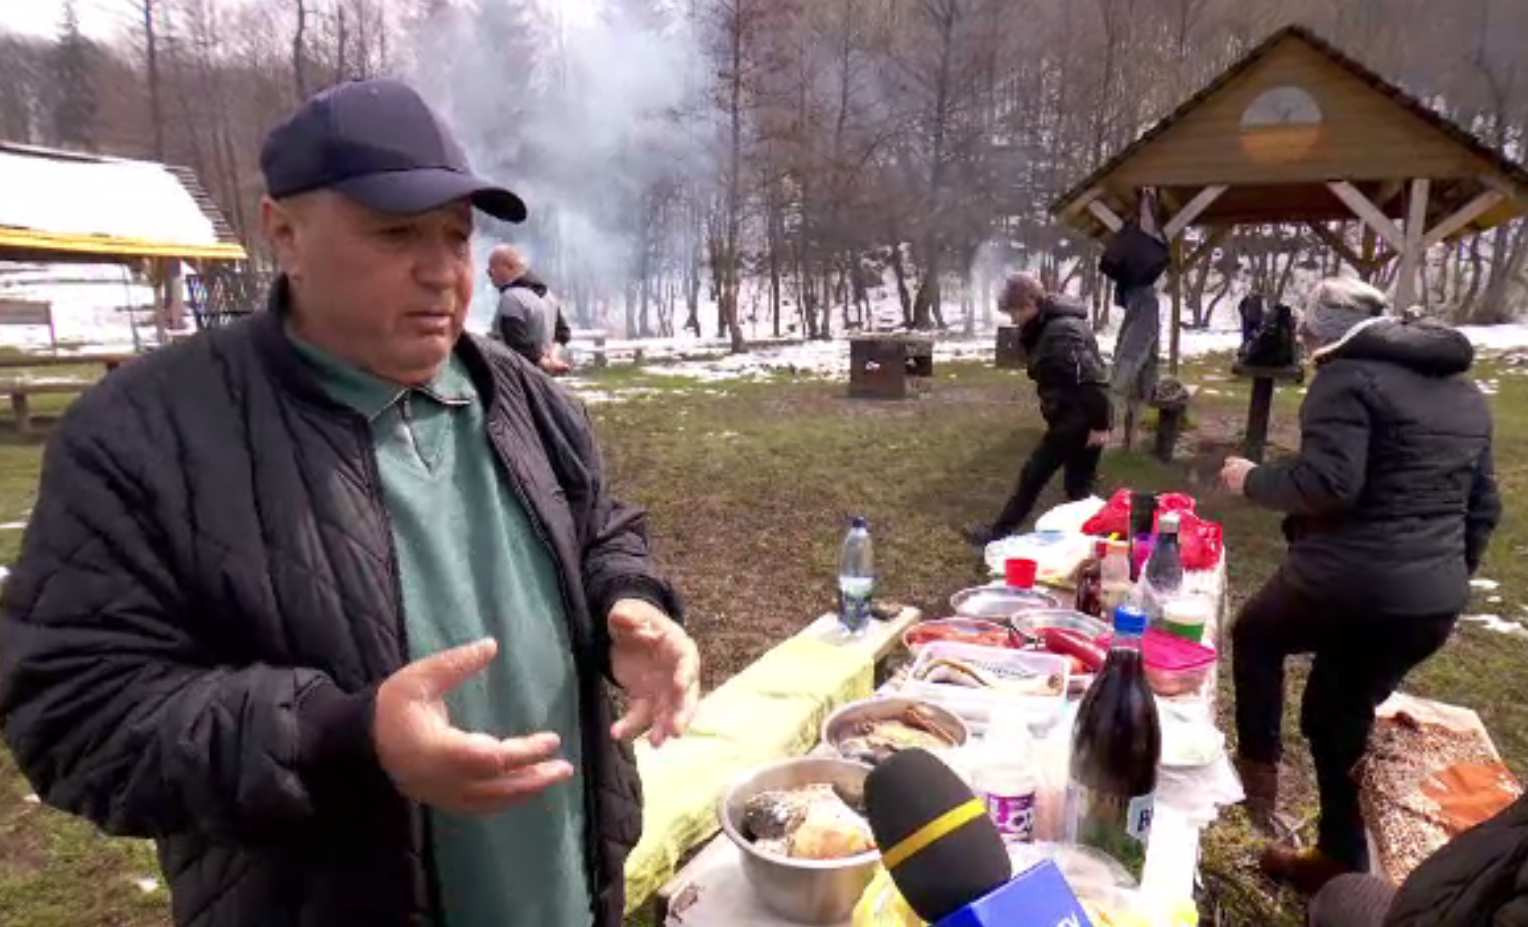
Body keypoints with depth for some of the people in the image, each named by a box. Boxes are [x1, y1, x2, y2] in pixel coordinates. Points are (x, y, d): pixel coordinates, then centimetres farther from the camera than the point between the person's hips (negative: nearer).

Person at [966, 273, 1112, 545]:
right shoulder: (1047, 326, 11)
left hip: (1079, 420, -9)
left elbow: (1091, 379, -26)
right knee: (1079, 485, 13)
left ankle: (999, 534, 10)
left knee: (1034, 474, 0)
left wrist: (1099, 425, -23)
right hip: (1070, 417, 9)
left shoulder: (1063, 331, -22)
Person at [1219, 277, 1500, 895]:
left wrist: (1252, 480, -6)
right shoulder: (1465, 391, 17)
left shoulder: (1347, 375, -9)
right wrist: (1451, 576, 28)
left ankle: (1259, 769, 23)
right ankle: (1341, 861, 30)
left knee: (1255, 634, 24)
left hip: (1348, 585, -7)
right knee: (1341, 716, 23)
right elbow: (1483, 506, 20)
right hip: (1434, 603, 8)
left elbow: (1327, 484, -22)